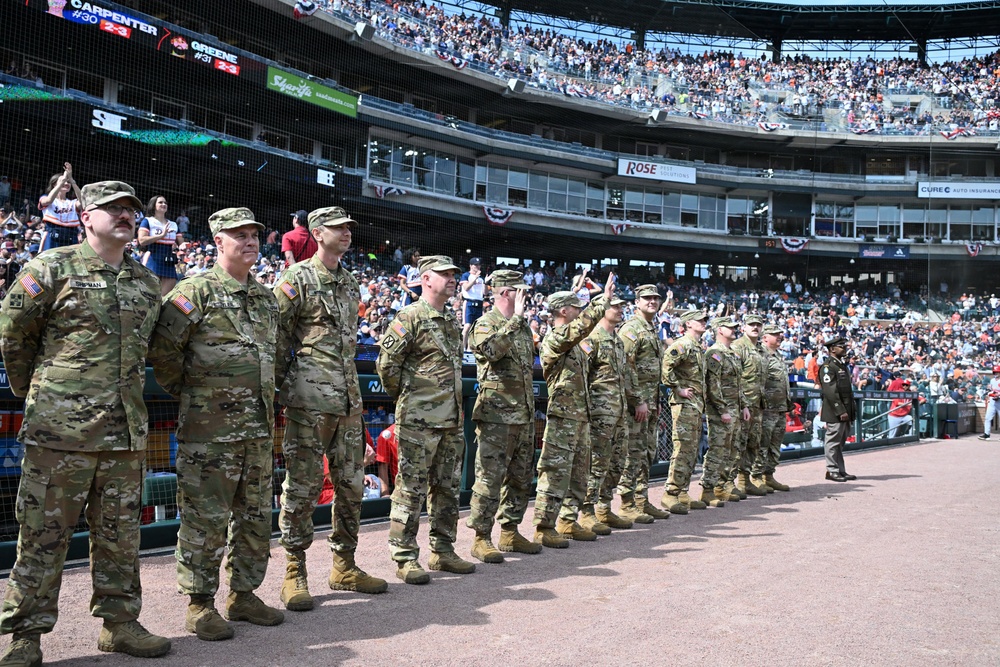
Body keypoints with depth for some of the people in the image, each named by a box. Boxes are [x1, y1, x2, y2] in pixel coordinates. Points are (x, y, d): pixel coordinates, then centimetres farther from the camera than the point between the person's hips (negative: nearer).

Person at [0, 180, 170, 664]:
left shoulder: (147, 283, 14)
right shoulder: (53, 268, -1)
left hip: (127, 431, 5)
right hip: (60, 428, -5)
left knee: (120, 533, 11)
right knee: (43, 534, 2)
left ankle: (119, 621, 23)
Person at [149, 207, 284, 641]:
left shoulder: (266, 298, 15)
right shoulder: (197, 291, -6)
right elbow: (162, 349, -12)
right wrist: (188, 392, -3)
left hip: (259, 424, 7)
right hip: (210, 424, -7)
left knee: (256, 514, 12)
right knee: (205, 516, -1)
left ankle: (243, 594, 25)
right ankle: (199, 605, 11)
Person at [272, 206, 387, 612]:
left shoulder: (349, 284, 17)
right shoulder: (298, 278, -4)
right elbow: (273, 332, -7)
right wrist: (285, 382, -5)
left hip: (348, 398, 7)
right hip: (309, 400, -7)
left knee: (351, 483, 11)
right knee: (303, 486, -3)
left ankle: (345, 566, 23)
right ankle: (294, 573, 8)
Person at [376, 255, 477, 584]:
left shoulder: (453, 320, 16)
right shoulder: (410, 317, -9)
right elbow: (387, 362, -12)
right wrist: (404, 395, -2)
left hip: (452, 419, 8)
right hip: (419, 420, -8)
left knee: (447, 487, 13)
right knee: (411, 489, -2)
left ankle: (443, 551, 24)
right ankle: (405, 558, 7)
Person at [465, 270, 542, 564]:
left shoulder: (522, 327, 17)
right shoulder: (486, 324, -8)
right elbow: (492, 349, -31)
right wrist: (515, 318, -25)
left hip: (524, 415, 9)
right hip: (496, 414, -8)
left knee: (521, 477, 14)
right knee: (490, 477, -5)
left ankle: (510, 532, 25)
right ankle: (481, 538, 3)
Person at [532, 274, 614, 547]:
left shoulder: (573, 342, 17)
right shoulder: (555, 339, -13)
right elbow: (584, 324, -28)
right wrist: (603, 299, -23)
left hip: (580, 417, 10)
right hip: (562, 416, -10)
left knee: (578, 472, 14)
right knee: (555, 473, -7)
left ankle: (568, 521, 24)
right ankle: (544, 528, -2)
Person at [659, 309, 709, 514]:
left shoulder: (699, 347, 19)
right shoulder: (682, 345, -12)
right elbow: (664, 366, -24)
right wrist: (678, 388, -18)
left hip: (697, 405, 10)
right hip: (684, 404, -10)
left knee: (691, 451, 11)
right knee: (683, 450, -11)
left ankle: (682, 493, 18)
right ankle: (670, 495, -8)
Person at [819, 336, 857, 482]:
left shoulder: (843, 365, 19)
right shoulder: (827, 366, -11)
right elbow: (830, 392, -19)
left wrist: (851, 410, 16)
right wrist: (840, 411, -21)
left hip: (845, 410, 9)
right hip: (835, 412, -9)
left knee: (841, 441, 13)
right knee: (833, 440, -4)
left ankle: (840, 470, 18)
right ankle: (832, 471, 2)